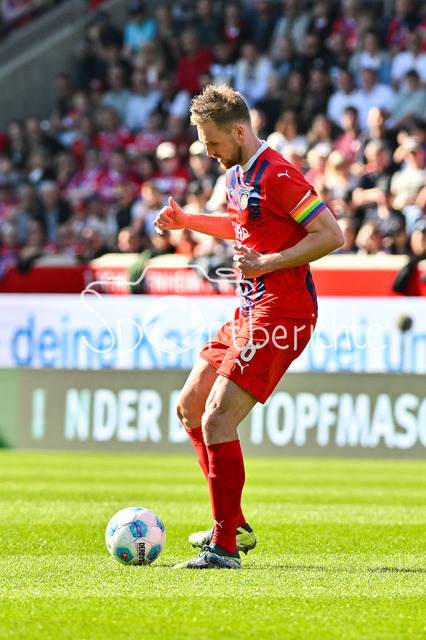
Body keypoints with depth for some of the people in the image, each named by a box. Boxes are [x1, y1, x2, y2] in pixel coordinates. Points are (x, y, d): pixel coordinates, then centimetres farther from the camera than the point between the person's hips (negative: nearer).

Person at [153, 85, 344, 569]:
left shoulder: (276, 175, -17)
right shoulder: (236, 175, 13)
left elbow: (332, 235, -18)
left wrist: (266, 263, -21)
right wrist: (186, 221, 20)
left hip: (279, 315, -10)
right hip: (248, 310, 10)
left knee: (217, 419, -16)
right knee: (190, 406, 14)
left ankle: (225, 547, -12)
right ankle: (233, 524, 21)